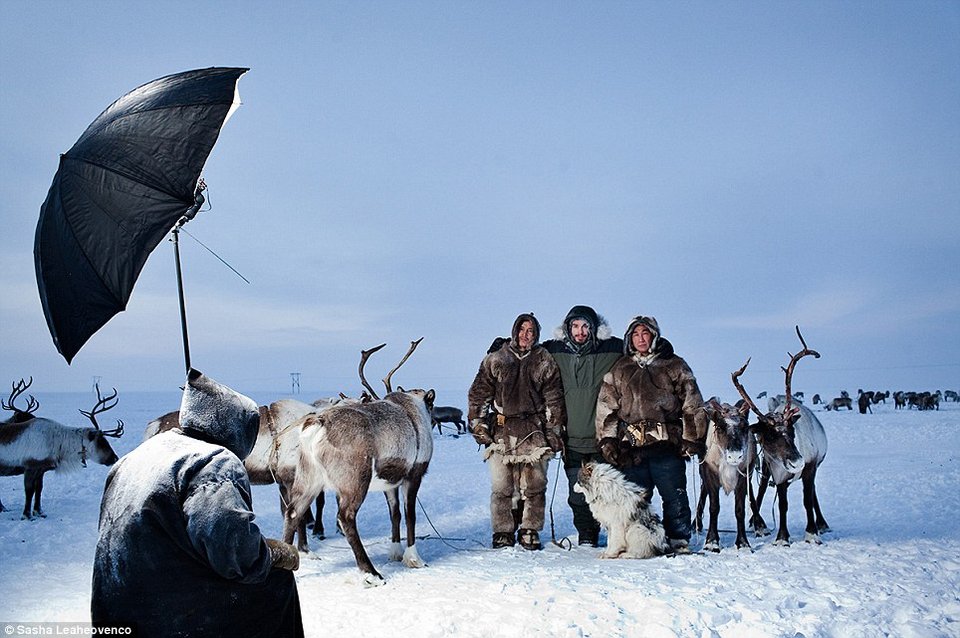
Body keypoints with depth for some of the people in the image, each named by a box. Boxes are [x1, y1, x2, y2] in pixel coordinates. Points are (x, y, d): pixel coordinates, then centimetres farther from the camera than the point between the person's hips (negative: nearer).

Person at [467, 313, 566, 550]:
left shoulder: (545, 362, 8)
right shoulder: (495, 360, 8)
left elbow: (554, 399, 7)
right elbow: (478, 394, 9)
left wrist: (554, 431, 3)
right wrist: (478, 424, 3)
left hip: (534, 433, 0)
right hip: (501, 432, 0)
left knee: (534, 486, 3)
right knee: (501, 488, 0)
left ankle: (530, 532, 15)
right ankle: (503, 533, 12)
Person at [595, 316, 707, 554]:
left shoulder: (674, 366, 8)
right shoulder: (620, 369, 14)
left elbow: (692, 405, 6)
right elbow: (606, 406, 11)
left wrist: (692, 438, 0)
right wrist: (608, 440, 3)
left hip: (667, 444, -2)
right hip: (631, 445, 2)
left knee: (674, 495, 0)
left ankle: (679, 541, 11)